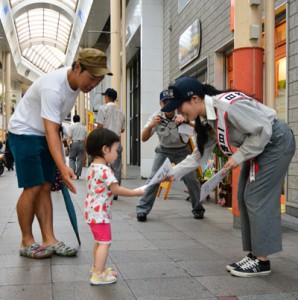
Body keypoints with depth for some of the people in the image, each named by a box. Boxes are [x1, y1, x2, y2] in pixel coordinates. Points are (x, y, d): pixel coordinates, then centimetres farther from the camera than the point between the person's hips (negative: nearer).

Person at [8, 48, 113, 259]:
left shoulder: (78, 80, -5)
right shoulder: (53, 87, -33)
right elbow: (51, 132, -38)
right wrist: (63, 168, -49)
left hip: (45, 134, 8)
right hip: (24, 133, -8)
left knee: (45, 187, 4)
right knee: (33, 188, -9)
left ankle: (49, 240, 6)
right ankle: (27, 242, 5)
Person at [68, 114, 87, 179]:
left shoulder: (72, 126, 0)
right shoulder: (84, 128, 11)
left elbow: (69, 137, -7)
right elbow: (86, 138, 10)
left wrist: (68, 144, -1)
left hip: (74, 143, -2)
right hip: (81, 143, 2)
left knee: (72, 158, 10)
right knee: (80, 159, 5)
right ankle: (77, 174, 6)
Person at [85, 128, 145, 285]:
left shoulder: (92, 167, 9)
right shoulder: (104, 169, -22)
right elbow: (116, 190, -22)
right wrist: (137, 192, -14)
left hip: (93, 211, 10)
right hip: (100, 213, -10)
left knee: (99, 241, 22)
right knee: (104, 243, -3)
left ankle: (97, 268, 34)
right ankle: (98, 275, 1)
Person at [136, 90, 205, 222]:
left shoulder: (182, 115, -23)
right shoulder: (156, 117, -19)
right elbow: (144, 138, -20)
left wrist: (186, 121, -52)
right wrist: (151, 125, -40)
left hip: (182, 150, 0)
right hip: (164, 149, 1)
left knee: (191, 179, -6)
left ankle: (198, 209, 15)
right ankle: (142, 209, -3)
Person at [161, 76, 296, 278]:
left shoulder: (228, 105, -31)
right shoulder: (206, 119, -1)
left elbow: (264, 131, -26)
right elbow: (202, 152, 6)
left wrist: (238, 157, -21)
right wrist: (175, 173, -1)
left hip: (276, 142, -9)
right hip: (259, 146, 10)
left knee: (257, 198, -10)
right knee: (245, 198, 8)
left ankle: (262, 261, 0)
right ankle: (254, 254, 16)